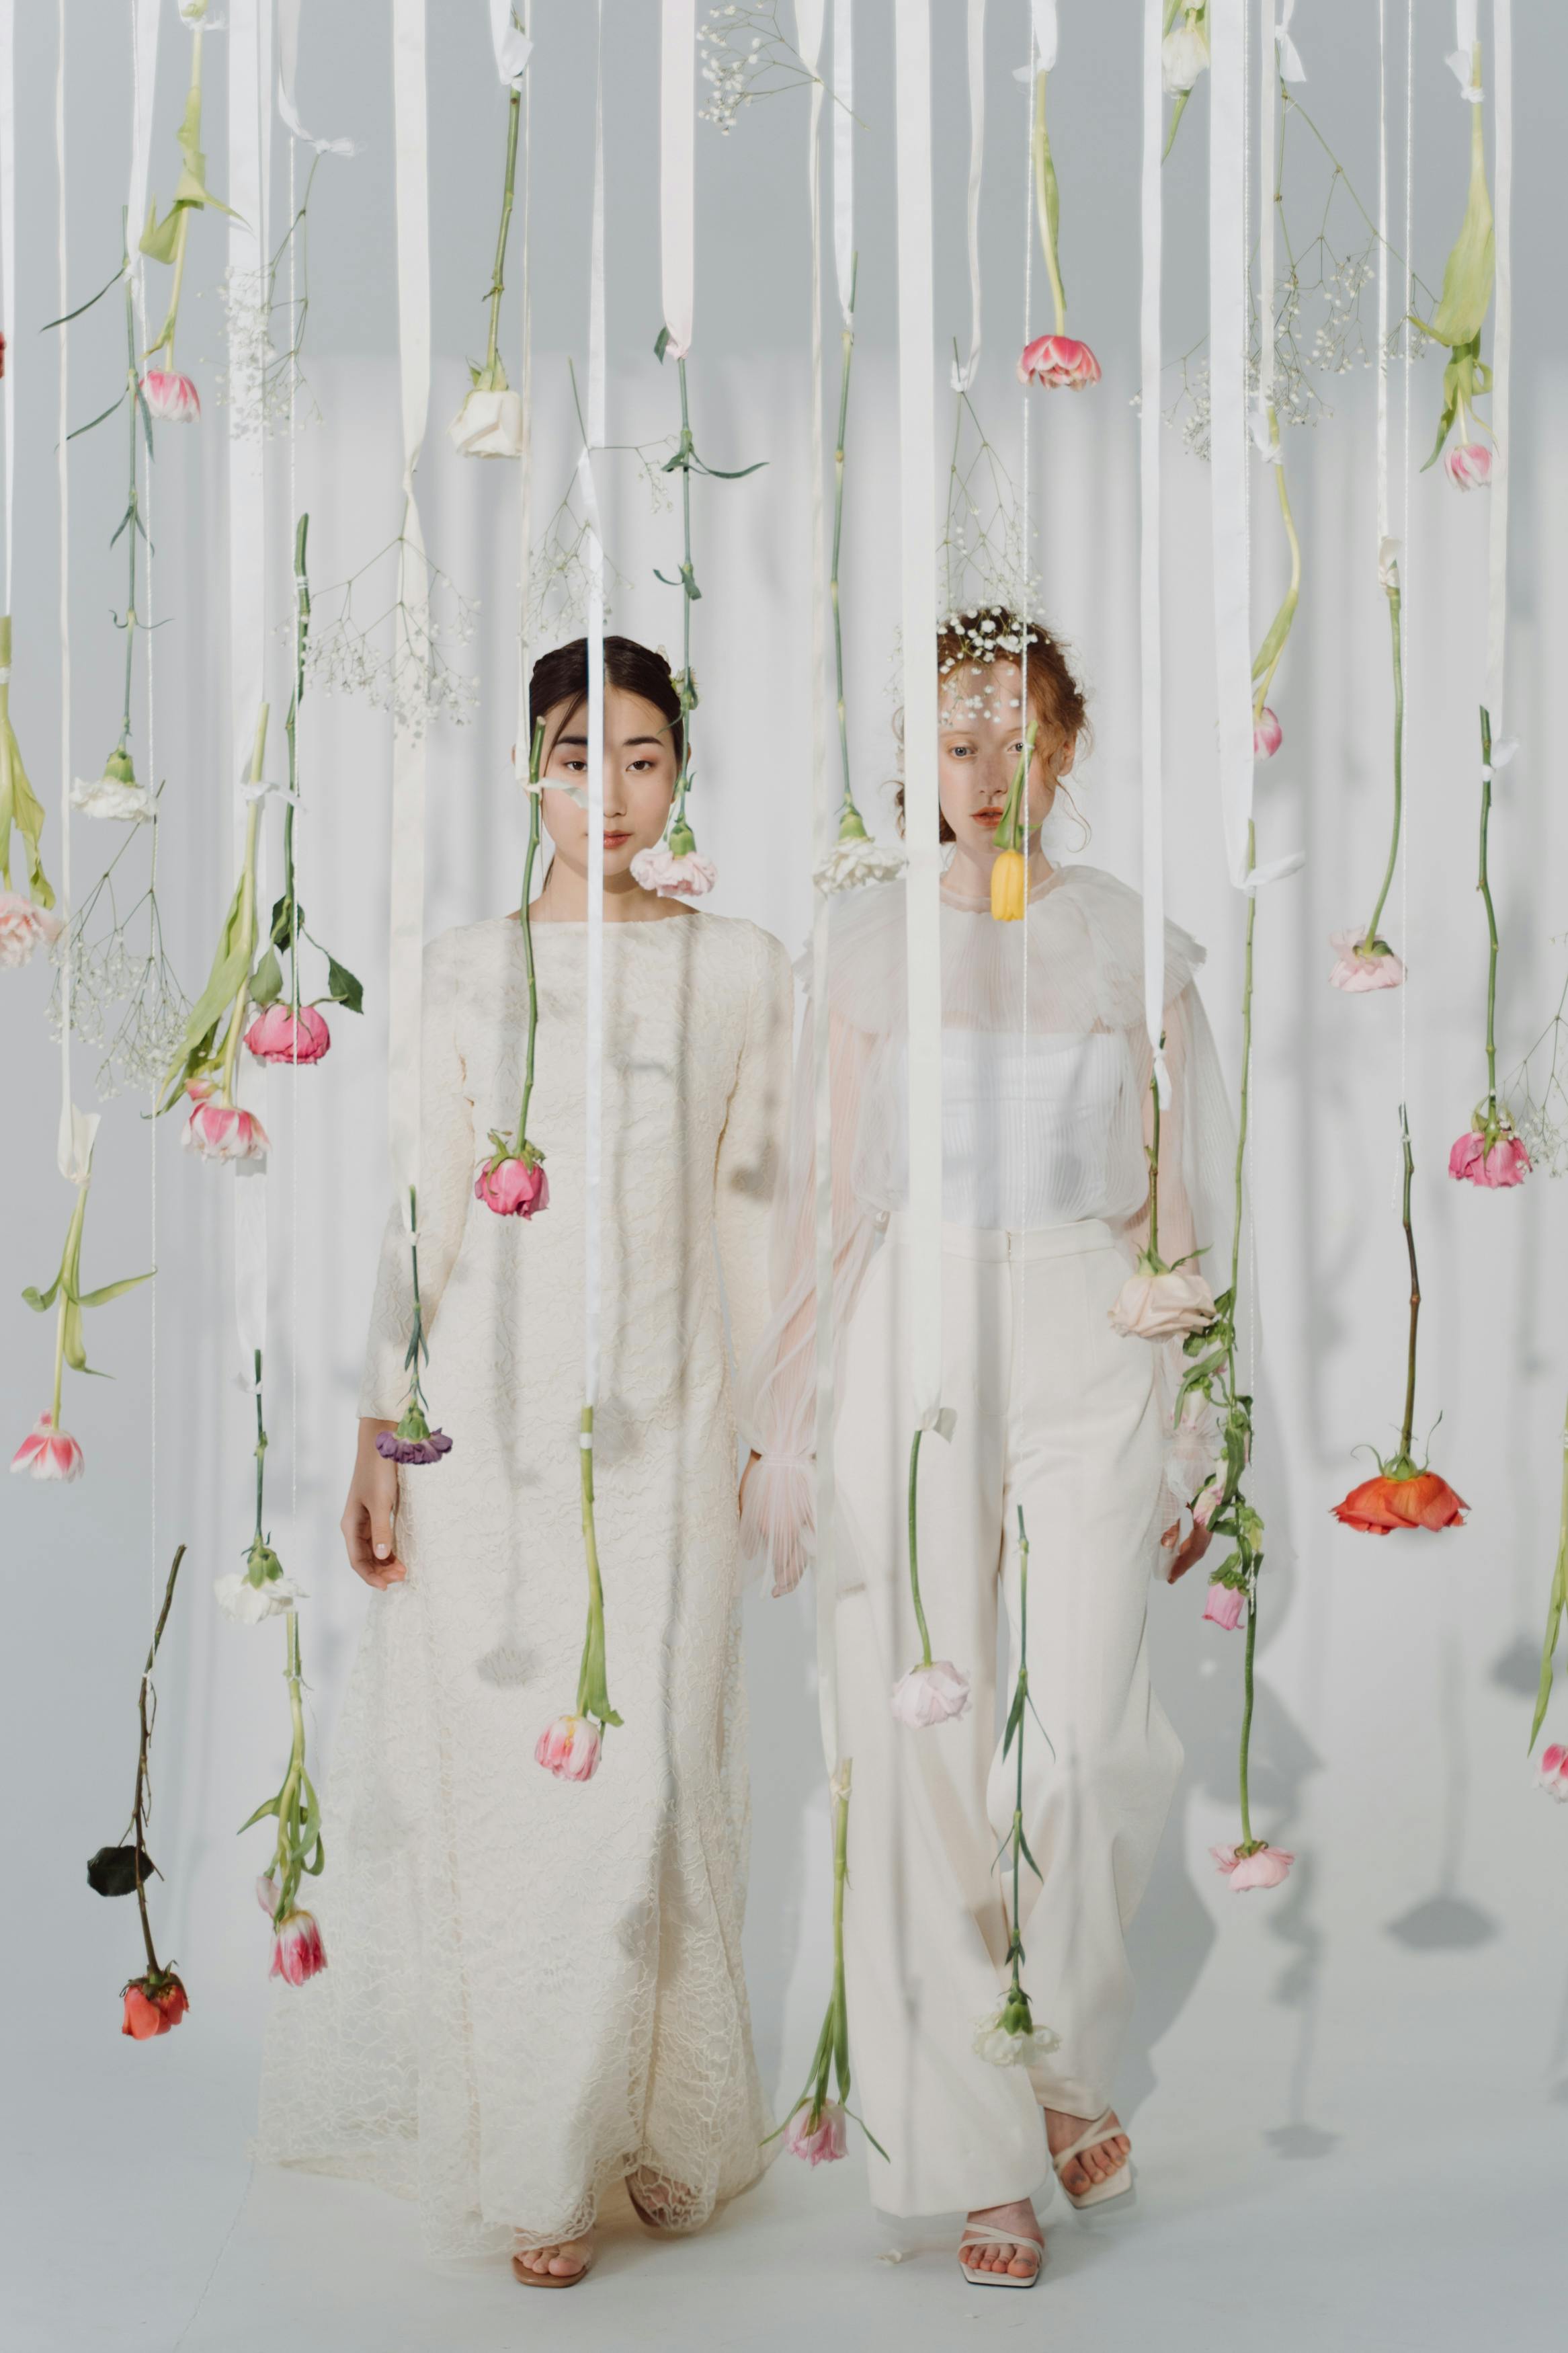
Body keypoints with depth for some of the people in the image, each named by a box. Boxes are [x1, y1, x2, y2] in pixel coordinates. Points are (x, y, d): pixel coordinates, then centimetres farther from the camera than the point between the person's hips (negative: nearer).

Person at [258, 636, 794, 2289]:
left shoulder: (737, 970, 7)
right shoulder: (469, 969, 3)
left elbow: (749, 1213, 9)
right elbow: (426, 1213, 3)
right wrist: (380, 1431, -1)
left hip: (663, 1419, 1)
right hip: (496, 1414, -1)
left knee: (655, 1779, 3)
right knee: (507, 1778, 2)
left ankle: (660, 2122, 22)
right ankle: (533, 2166, 13)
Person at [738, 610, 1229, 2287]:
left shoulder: (1135, 940, 5)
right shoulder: (870, 937, 5)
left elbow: (1176, 1204, 8)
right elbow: (822, 1190, 6)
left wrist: (1196, 1426, 5)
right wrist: (780, 1421, 4)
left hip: (1091, 1348, 0)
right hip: (914, 1345, 0)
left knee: (1083, 1738, -10)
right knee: (928, 1753, 0)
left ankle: (1071, 2060, 19)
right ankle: (980, 2155, 12)